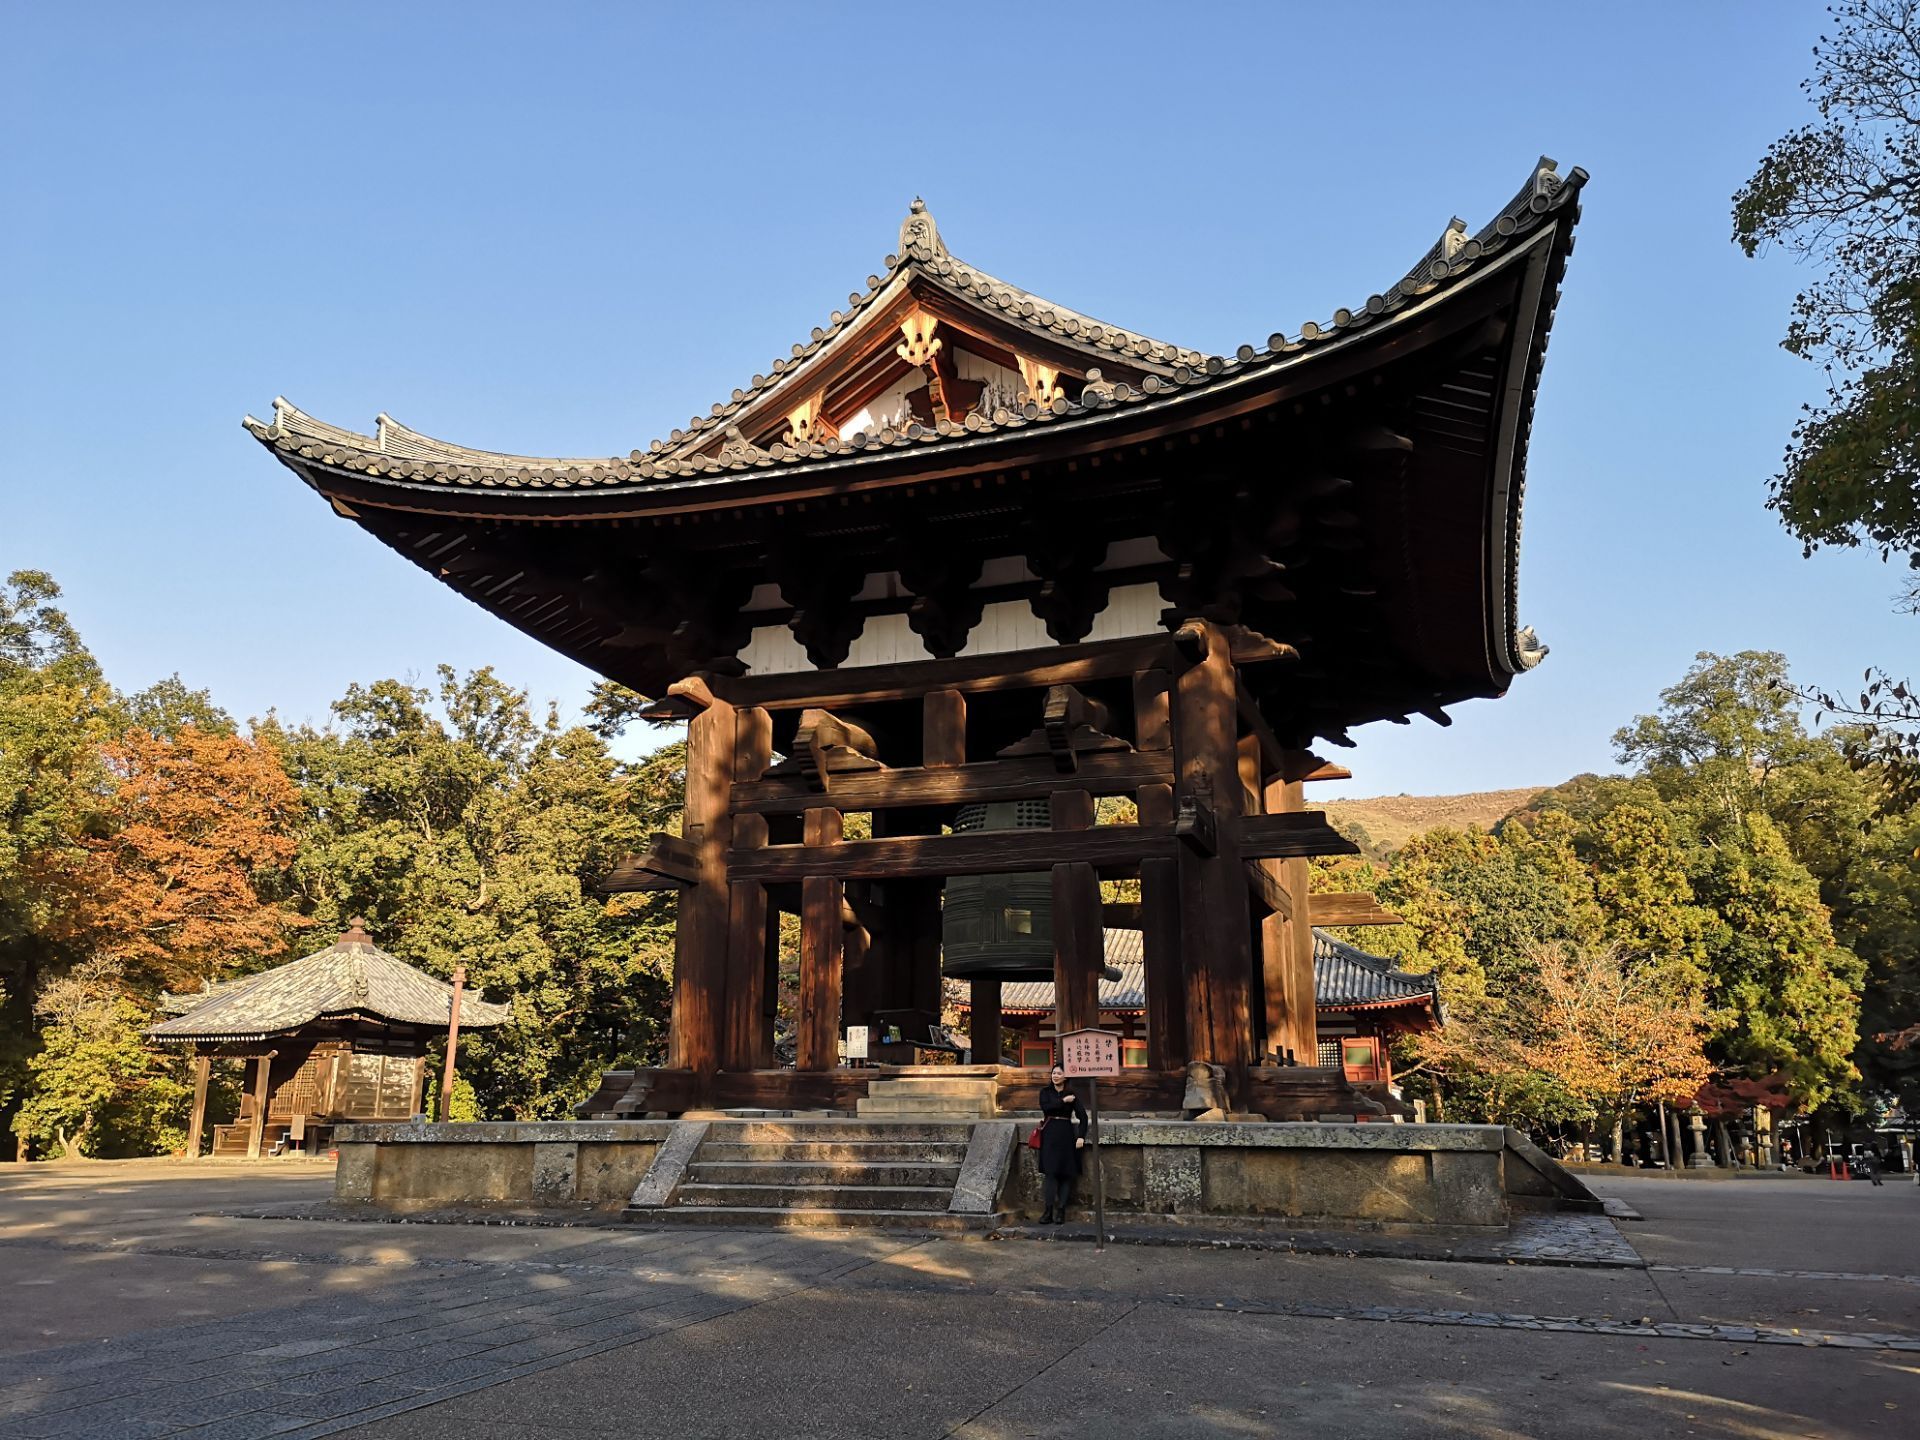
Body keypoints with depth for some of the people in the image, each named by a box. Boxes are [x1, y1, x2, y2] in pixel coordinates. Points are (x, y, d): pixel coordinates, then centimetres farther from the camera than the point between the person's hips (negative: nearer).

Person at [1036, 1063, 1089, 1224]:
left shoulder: (1072, 1095, 5)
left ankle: (1061, 1211, 0)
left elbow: (1082, 1116, 0)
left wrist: (1081, 1137, -8)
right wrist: (1063, 1101, -10)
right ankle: (1049, 1210, -10)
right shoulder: (1045, 1091, 7)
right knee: (1050, 1171, -8)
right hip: (1050, 1134, 0)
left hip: (1066, 1134, 0)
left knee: (1066, 1172, -2)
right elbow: (1045, 1107, -11)